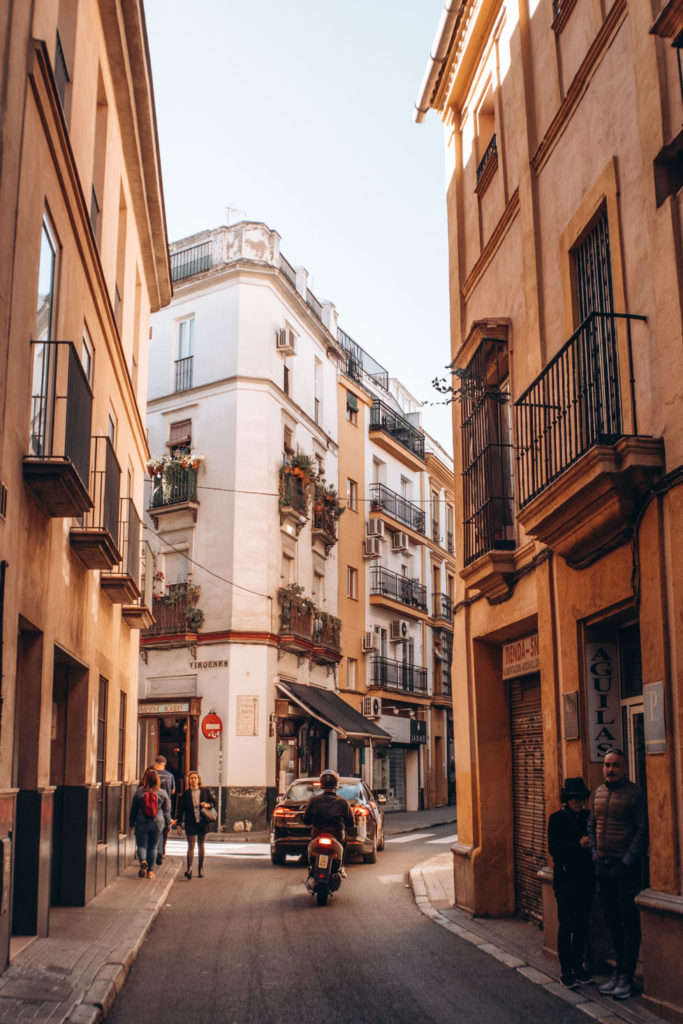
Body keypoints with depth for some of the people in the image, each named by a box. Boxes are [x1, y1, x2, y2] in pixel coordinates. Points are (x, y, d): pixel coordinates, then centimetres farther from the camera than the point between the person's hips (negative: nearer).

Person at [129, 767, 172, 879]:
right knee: (153, 847, 12)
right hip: (157, 824, 1)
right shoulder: (163, 793, -3)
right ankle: (150, 870, 14)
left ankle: (143, 861, -20)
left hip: (142, 823, -1)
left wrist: (131, 823, 15)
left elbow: (133, 809, 3)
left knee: (141, 845, 8)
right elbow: (166, 811, 3)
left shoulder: (138, 792, -5)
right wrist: (168, 825, 13)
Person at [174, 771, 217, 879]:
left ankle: (200, 869, 20)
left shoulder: (205, 791, 1)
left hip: (202, 822, 1)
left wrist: (207, 805, -13)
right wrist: (178, 824, -1)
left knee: (200, 845, 11)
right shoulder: (185, 794, -1)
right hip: (190, 823, -1)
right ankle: (189, 869, -16)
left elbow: (214, 801, 9)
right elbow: (180, 809, 3)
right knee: (191, 845, -10)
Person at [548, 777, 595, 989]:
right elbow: (553, 849, -11)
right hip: (566, 878, -5)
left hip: (586, 878, 5)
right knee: (566, 925, -3)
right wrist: (578, 844, -20)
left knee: (582, 924, 9)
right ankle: (566, 971, 4)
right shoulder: (557, 819, -5)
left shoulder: (587, 816, 9)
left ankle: (578, 966, 21)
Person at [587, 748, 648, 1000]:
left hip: (626, 867, -6)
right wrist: (595, 854, 8)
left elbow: (642, 830, -12)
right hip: (603, 867, 6)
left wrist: (628, 860, -14)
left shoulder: (634, 793, -9)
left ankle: (626, 976, 7)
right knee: (612, 922, 13)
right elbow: (592, 826, 18)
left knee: (629, 923, 0)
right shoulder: (598, 793, 11)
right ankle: (618, 971, 24)